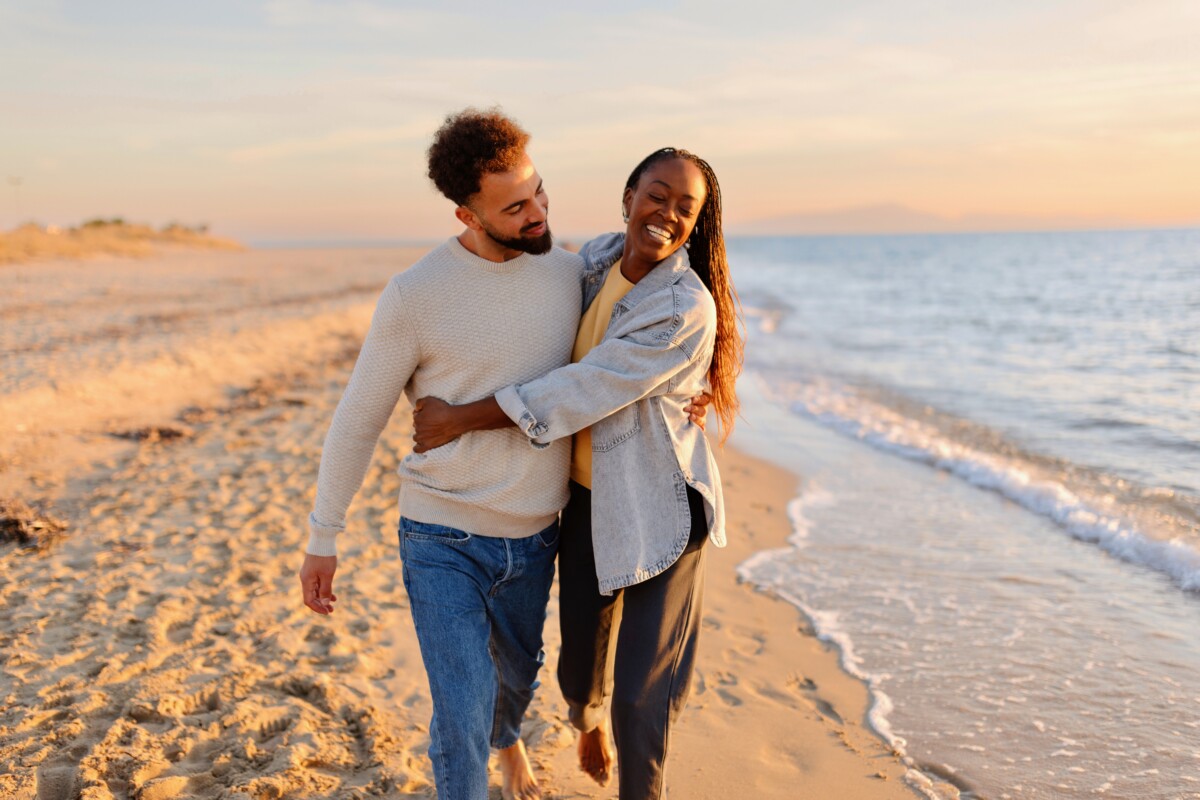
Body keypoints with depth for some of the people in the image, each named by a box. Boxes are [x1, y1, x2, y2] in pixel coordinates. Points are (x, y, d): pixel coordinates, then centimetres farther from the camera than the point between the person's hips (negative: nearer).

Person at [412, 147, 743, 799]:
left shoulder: (687, 308, -22)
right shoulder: (596, 260, 0)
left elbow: (585, 390, -25)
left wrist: (462, 419, -20)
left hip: (659, 510, -5)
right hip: (587, 498, 6)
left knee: (643, 691, 0)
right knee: (580, 660, 20)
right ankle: (588, 722, 55)